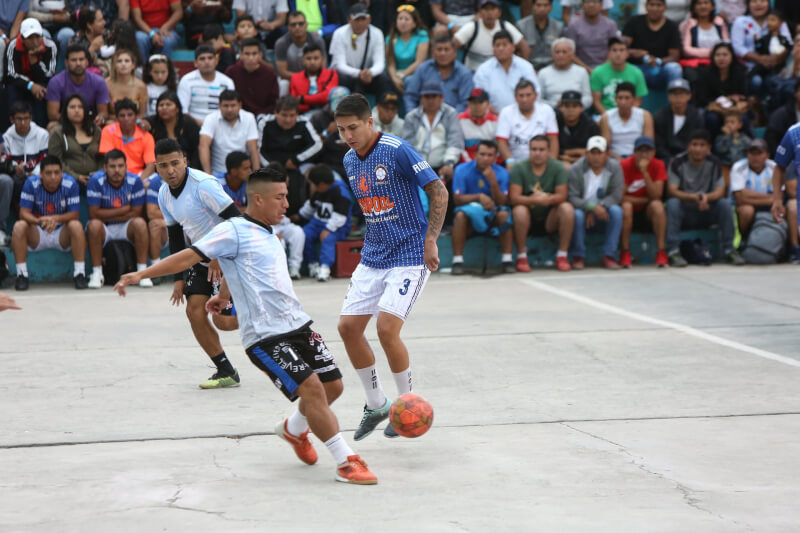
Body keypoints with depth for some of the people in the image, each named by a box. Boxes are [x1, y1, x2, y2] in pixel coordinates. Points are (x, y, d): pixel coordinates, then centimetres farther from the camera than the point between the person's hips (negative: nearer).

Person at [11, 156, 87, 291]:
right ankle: (22, 274, -22)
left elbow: (74, 215, -13)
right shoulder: (31, 183, -12)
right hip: (37, 235, 1)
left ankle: (79, 273, -26)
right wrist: (39, 221, -36)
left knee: (76, 225, -30)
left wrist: (55, 218, -33)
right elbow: (23, 213, -14)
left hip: (62, 235, -1)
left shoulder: (70, 184, -15)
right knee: (19, 226, -27)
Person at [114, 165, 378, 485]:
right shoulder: (234, 231, -7)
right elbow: (189, 257, -11)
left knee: (332, 385, 9)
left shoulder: (269, 236, 18)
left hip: (297, 325, 9)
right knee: (311, 388, -18)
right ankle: (346, 463, -10)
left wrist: (224, 295, 53)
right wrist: (141, 275, -16)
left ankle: (294, 429, 38)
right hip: (265, 335, -9)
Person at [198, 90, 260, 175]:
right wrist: (208, 174, -27)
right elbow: (204, 146, -15)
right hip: (217, 171, -2)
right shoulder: (211, 119, -4)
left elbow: (253, 149, 0)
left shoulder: (249, 118, 2)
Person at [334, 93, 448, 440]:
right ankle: (376, 404, 17)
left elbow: (438, 190, -14)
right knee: (348, 326, 1)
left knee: (387, 327, -18)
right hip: (372, 257, 8)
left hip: (409, 256, -8)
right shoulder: (349, 161, 8)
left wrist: (430, 240, -17)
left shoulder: (397, 150, -16)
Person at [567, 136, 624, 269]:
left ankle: (609, 256, -23)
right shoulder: (576, 169, -10)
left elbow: (616, 196, -12)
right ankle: (578, 257, -18)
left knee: (616, 210, -29)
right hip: (583, 209, -2)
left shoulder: (615, 167, -5)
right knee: (577, 214, -34)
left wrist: (597, 210, -23)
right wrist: (592, 207, -32)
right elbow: (572, 198, -17)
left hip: (604, 217, 2)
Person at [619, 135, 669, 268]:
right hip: (629, 215, -2)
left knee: (657, 205, -30)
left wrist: (644, 172, -25)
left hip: (647, 213, 2)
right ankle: (625, 253, -26)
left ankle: (661, 253, -29)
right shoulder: (625, 165, -13)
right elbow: (620, 197, -16)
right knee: (626, 206, -34)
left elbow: (656, 196, -17)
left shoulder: (658, 165, -6)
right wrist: (646, 199, -13)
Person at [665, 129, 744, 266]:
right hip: (684, 212, -2)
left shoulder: (714, 163, -1)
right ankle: (673, 252, -33)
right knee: (673, 203, -33)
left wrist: (706, 197, -34)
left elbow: (720, 191, -9)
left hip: (705, 213, 2)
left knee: (725, 203, -24)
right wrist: (694, 197, -38)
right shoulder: (678, 162, -10)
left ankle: (729, 250, -17)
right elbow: (672, 191, -20)